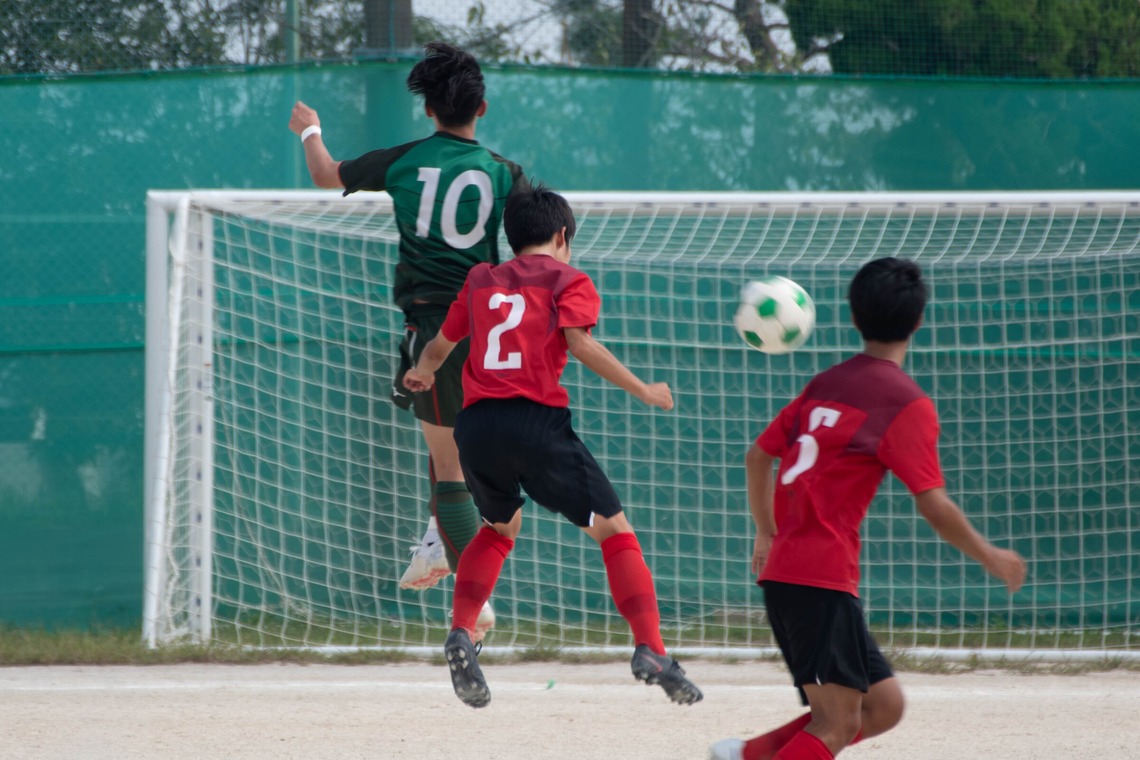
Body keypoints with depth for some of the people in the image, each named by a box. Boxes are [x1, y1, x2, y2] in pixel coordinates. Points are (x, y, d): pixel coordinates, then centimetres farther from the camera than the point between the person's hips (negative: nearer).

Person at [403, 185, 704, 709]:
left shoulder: (481, 282, 21)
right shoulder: (568, 281, 8)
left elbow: (440, 345, 32)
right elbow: (580, 343, -10)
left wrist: (422, 373, 54)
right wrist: (642, 390, -3)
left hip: (475, 426, 5)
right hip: (536, 420, -5)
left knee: (501, 526, 29)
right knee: (614, 528, 1)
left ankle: (460, 633, 11)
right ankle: (650, 649, -14)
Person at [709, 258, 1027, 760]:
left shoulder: (824, 385, 15)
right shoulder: (907, 403, -7)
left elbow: (758, 457, 23)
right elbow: (933, 507, -11)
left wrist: (767, 534, 38)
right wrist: (991, 558, 4)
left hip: (782, 569, 8)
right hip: (823, 578, -8)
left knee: (883, 705, 12)